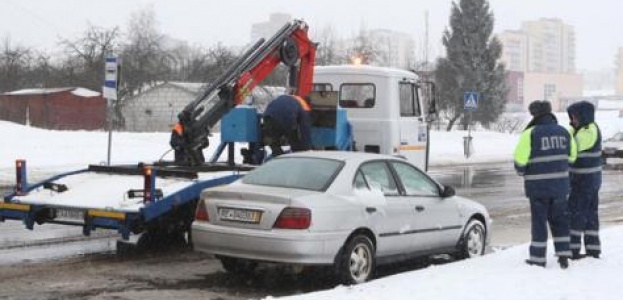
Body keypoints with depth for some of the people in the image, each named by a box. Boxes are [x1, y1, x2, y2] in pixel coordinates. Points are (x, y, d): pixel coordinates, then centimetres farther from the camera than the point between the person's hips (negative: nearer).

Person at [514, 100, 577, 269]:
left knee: (539, 221, 4)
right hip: (560, 185, 4)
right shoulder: (564, 132, 5)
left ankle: (538, 258, 8)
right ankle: (563, 255, 15)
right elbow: (571, 157, 12)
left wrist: (521, 172, 9)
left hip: (538, 186, -4)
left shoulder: (530, 134, -12)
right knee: (559, 220, 15)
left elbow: (520, 160, -12)